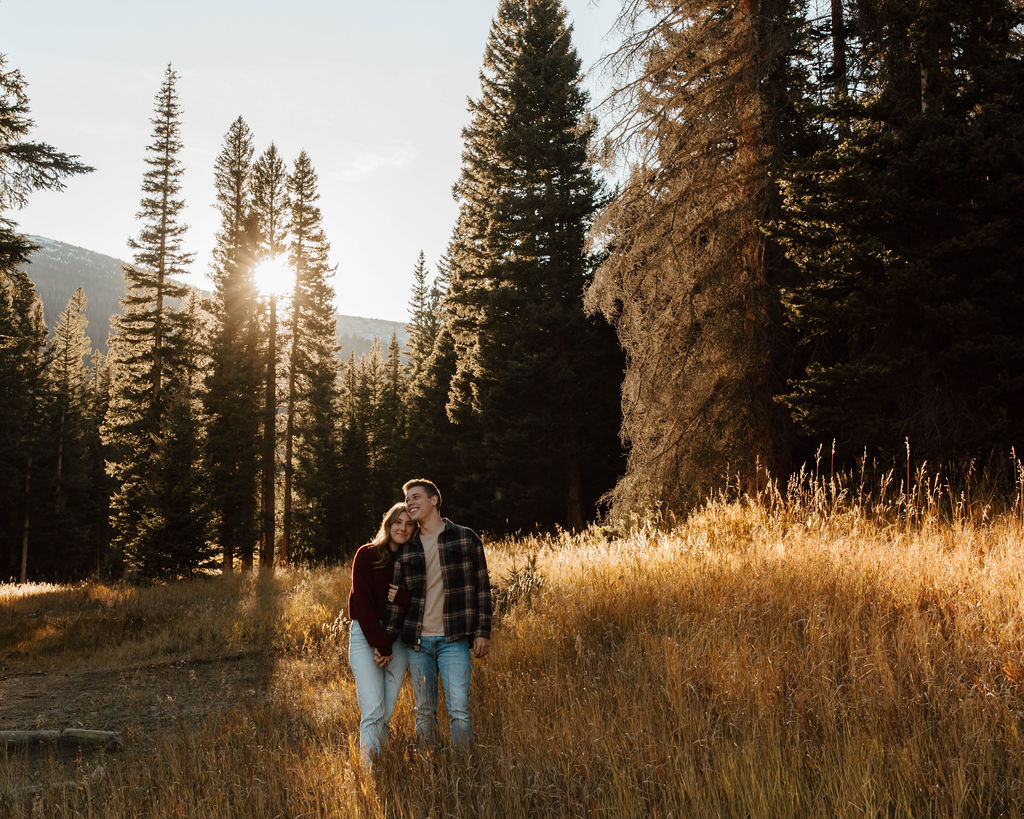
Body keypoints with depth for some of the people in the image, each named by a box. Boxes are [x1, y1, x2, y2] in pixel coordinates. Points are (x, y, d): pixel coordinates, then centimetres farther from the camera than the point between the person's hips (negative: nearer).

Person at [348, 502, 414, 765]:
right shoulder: (367, 555, -1)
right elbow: (362, 602, -6)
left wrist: (388, 646, -9)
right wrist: (380, 643, -12)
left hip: (397, 640, 3)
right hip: (365, 635, -3)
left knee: (386, 714, 2)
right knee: (373, 712, -12)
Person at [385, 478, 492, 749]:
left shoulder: (465, 538, 3)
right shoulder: (406, 548, 11)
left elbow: (481, 585, 3)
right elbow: (397, 597, 12)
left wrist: (483, 631, -4)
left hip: (453, 639, -3)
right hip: (417, 641, 3)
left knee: (459, 710, -9)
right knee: (424, 712, 8)